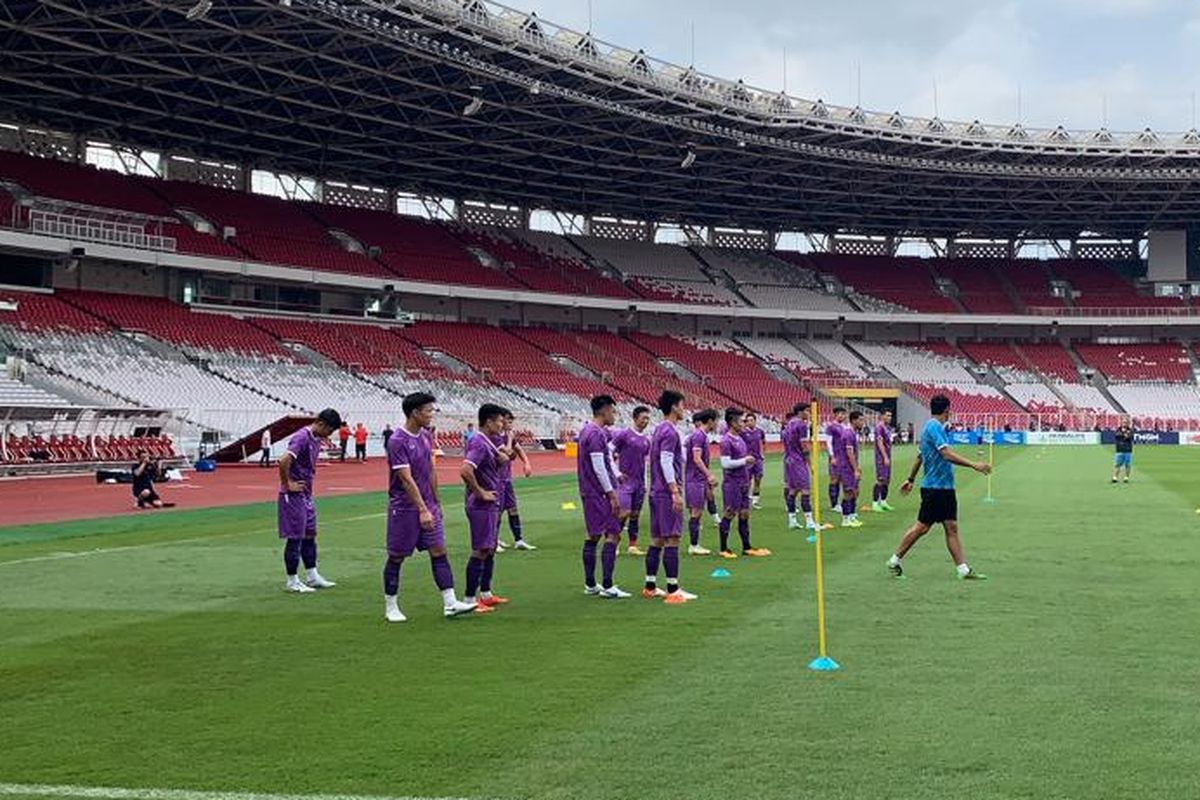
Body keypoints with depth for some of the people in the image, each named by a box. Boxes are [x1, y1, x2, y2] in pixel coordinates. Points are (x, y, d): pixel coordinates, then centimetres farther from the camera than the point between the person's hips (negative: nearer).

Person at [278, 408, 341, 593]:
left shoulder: (316, 439, 10)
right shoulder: (302, 437, -19)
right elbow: (283, 461, -31)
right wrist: (287, 484, -20)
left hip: (306, 495, 9)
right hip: (294, 495, -9)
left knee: (309, 536, 14)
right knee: (295, 538, -2)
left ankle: (313, 577, 22)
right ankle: (292, 581, 7)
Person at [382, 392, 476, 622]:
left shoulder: (426, 436, 7)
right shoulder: (397, 441, -18)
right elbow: (406, 480, -22)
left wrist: (436, 503, 17)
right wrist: (422, 510, -25)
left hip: (428, 506, 7)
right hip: (404, 507, -7)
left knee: (439, 551, 1)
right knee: (396, 557, 4)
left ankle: (450, 604, -1)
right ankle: (391, 607, 15)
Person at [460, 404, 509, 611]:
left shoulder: (487, 442, 13)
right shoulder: (479, 444, -19)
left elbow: (501, 461, 25)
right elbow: (465, 471, -30)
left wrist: (503, 456, 4)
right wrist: (480, 492, -21)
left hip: (491, 505, 10)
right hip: (481, 506, -10)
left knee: (490, 549, 16)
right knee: (480, 551, -6)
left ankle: (485, 594, 24)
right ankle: (469, 599, -2)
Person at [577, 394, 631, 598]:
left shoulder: (587, 431, 14)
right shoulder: (596, 434, -17)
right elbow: (599, 467, -20)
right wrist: (612, 494, -17)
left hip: (589, 493, 10)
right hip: (600, 494, -10)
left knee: (592, 536, 12)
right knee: (613, 535, -8)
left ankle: (590, 585, 16)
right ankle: (607, 587, -9)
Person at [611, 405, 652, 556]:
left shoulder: (646, 440, 11)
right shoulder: (624, 434, -8)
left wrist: (645, 481, 18)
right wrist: (617, 473, -12)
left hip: (640, 482, 6)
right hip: (625, 480, -6)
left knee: (636, 514, 7)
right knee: (625, 512, -12)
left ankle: (633, 546, 12)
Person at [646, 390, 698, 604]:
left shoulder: (659, 430, 16)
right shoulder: (670, 432, -13)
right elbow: (666, 462, -20)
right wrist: (676, 492, -21)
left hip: (657, 492, 10)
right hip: (667, 492, -10)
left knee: (657, 539, 12)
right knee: (672, 539, -9)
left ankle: (650, 587, 16)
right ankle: (673, 591, -10)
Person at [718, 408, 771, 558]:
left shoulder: (740, 438, 14)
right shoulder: (726, 441, -13)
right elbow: (726, 463, -20)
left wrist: (749, 462, 9)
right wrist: (744, 461, -15)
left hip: (743, 482, 8)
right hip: (732, 483, -8)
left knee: (744, 514, 9)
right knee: (729, 514, -3)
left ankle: (747, 547, 15)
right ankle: (723, 549, 4)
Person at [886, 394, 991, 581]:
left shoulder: (932, 427, 15)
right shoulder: (934, 427, -16)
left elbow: (919, 456, 24)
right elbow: (947, 454, -26)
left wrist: (911, 479, 32)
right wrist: (974, 465, -27)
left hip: (945, 488, 10)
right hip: (935, 487, -10)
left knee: (952, 528, 6)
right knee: (922, 527, -1)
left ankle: (964, 569, 4)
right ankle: (896, 560, 11)